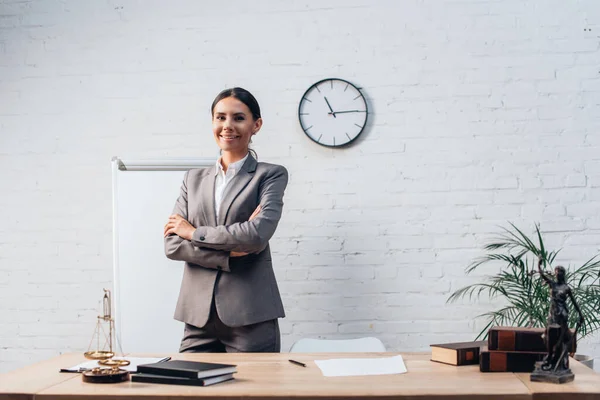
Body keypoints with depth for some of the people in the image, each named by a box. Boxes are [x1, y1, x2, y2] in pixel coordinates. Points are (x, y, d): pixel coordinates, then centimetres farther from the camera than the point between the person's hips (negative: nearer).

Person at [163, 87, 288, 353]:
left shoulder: (271, 175, 3)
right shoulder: (194, 179, 14)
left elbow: (258, 235, -14)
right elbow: (172, 245, 4)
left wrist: (194, 232, -3)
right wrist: (229, 253, -10)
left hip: (251, 314, -3)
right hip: (198, 313, 3)